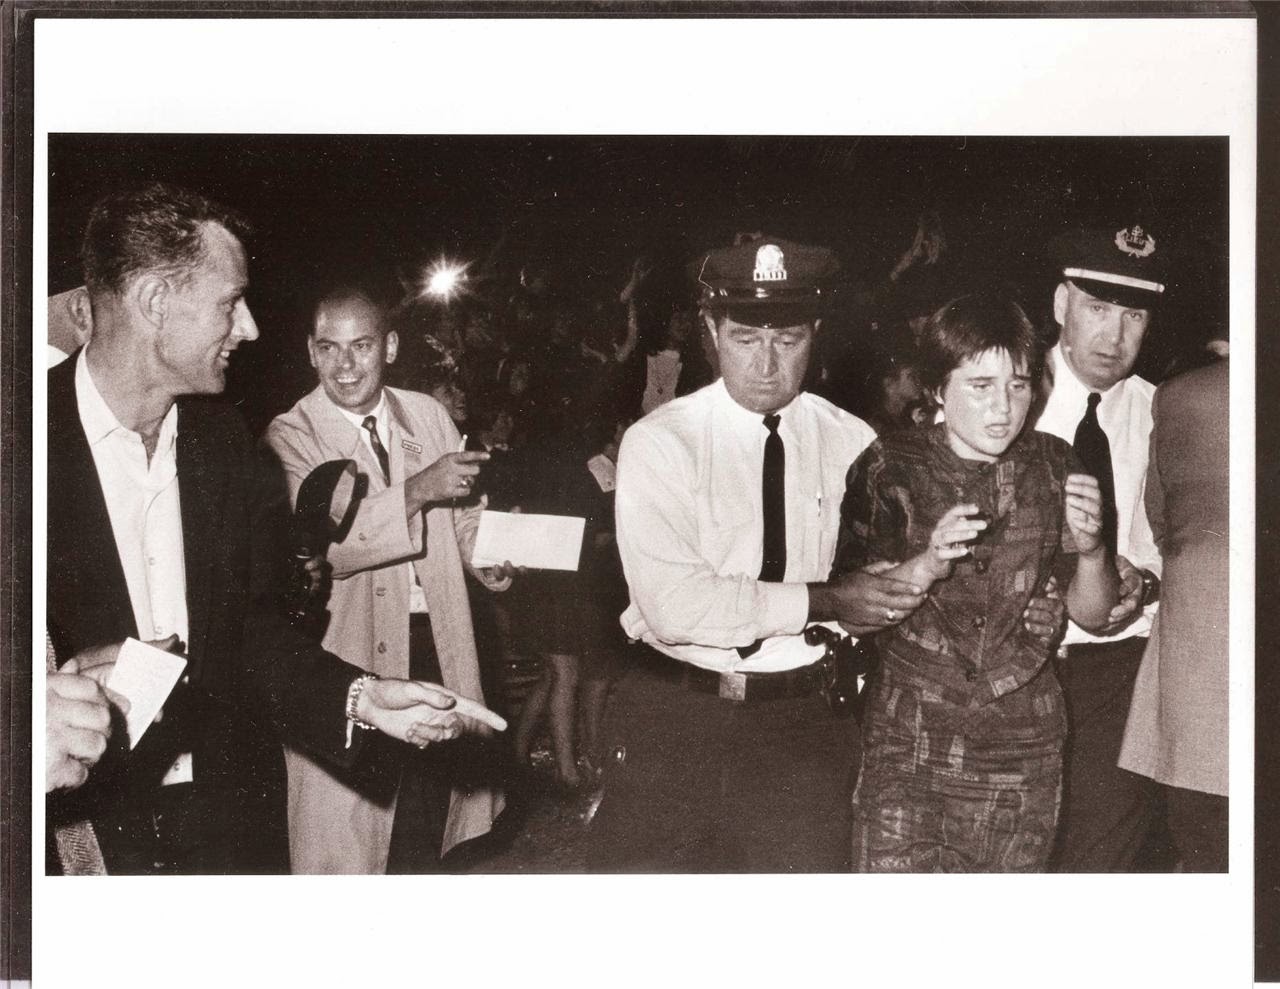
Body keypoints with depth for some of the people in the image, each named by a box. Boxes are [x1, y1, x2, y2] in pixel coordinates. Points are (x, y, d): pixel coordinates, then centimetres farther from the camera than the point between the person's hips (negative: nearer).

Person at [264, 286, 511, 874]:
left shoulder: (428, 415, 7)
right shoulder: (291, 435, -7)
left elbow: (462, 515, 16)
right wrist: (414, 491, -27)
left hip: (438, 645, 5)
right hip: (352, 656, -4)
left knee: (426, 828, 15)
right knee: (350, 838, 4)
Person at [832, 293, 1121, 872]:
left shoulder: (1053, 466, 2)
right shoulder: (890, 468, -4)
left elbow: (1093, 616, 8)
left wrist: (1091, 550, -13)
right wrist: (925, 567, -23)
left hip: (1022, 754, 2)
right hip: (906, 744, -2)